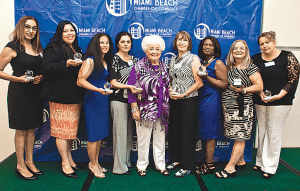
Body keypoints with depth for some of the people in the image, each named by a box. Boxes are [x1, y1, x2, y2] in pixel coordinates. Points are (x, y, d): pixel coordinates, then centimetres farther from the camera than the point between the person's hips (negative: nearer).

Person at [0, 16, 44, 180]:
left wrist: (40, 77, -1)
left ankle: (29, 162, 27)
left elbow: (43, 69, 20)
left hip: (36, 92, 6)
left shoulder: (37, 48, 13)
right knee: (21, 130, 2)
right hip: (19, 93, -6)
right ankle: (20, 165, 17)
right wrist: (18, 78, -18)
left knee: (32, 128, 13)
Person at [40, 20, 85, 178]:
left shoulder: (76, 50, 18)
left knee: (71, 128, 13)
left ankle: (69, 158, 26)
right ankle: (65, 163, 8)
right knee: (62, 129, -3)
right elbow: (45, 69, -19)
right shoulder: (54, 49, -6)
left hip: (74, 97, 8)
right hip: (59, 96, -7)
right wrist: (66, 64, -27)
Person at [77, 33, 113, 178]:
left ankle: (96, 162, 29)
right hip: (93, 99, -8)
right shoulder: (90, 60, -11)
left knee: (101, 133, 14)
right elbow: (80, 81, -18)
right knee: (94, 135, 1)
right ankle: (93, 165, 18)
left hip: (104, 100, 8)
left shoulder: (105, 61, 13)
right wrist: (98, 90, -26)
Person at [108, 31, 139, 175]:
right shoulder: (115, 59, -4)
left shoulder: (133, 59, 14)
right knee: (120, 132, -4)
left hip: (131, 99, 6)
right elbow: (113, 82, -10)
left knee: (129, 132, 11)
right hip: (118, 100, -6)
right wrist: (128, 86, -22)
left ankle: (126, 161, 25)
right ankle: (119, 167, 6)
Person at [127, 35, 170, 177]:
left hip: (161, 110, 4)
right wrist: (135, 109, -12)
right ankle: (142, 165, 22)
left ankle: (160, 164, 26)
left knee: (160, 137, 12)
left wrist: (166, 107, 12)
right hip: (145, 109, -4)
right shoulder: (139, 67, -5)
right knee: (143, 138, 6)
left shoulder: (163, 67, 11)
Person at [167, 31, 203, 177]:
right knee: (174, 130, 12)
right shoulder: (173, 59, 13)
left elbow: (199, 83, -10)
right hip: (174, 100, 6)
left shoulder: (193, 58, -4)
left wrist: (183, 94, -14)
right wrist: (170, 91, -2)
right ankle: (176, 160, 29)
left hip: (189, 101, -5)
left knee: (187, 132, 0)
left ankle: (187, 167, 11)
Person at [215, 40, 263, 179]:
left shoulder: (250, 67, -4)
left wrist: (244, 90, -19)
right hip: (228, 106, 6)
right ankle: (240, 162, 29)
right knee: (237, 137, 13)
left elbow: (259, 86, -7)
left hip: (242, 107, -6)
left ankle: (230, 168, 2)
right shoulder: (229, 67, 14)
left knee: (239, 137, -2)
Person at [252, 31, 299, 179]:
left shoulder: (287, 57, -2)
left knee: (274, 133, 0)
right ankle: (261, 162, 23)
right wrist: (260, 93, -7)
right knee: (261, 132, 10)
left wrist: (279, 95, -13)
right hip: (260, 102, 4)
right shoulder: (256, 59, 7)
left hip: (280, 102, -3)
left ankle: (270, 167, 11)